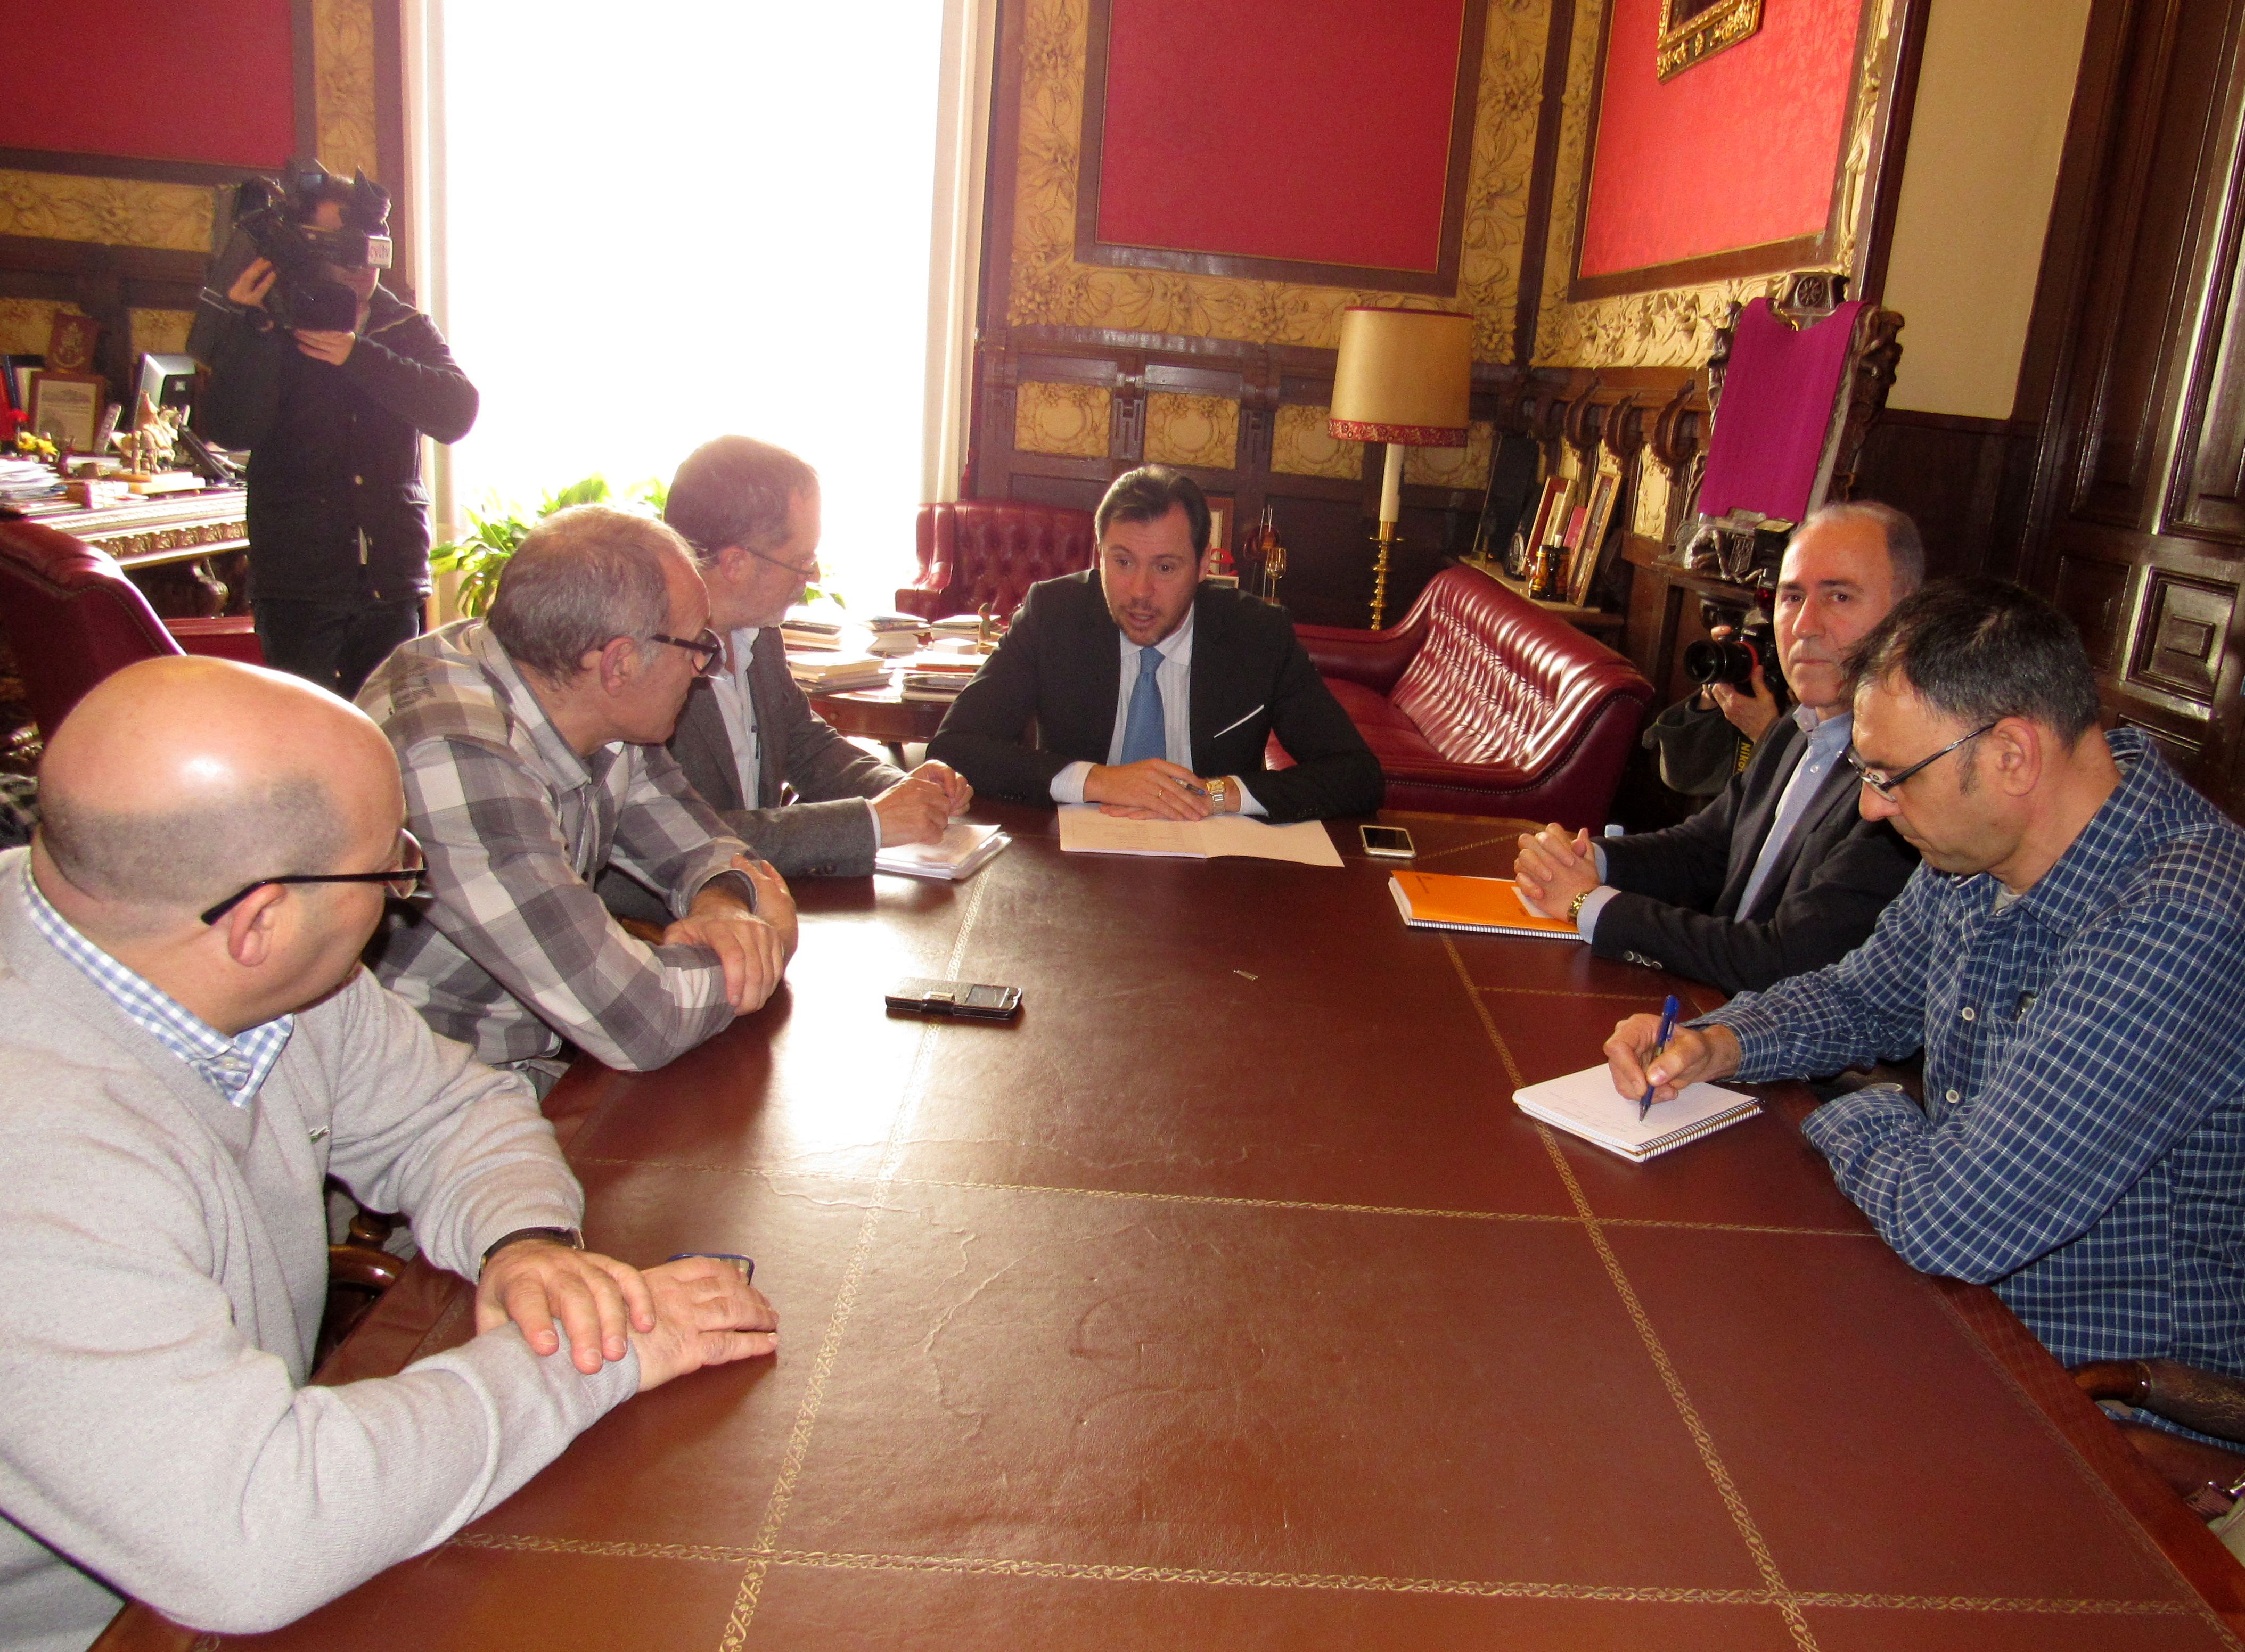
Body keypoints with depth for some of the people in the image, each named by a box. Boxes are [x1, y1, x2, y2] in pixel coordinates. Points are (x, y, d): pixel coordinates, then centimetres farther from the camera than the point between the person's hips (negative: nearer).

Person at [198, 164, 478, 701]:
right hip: (296, 586, -1)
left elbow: (457, 412, -8)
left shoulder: (409, 330, 10)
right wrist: (252, 328, -19)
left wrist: (359, 356, -16)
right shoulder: (269, 331, 5)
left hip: (393, 581, 2)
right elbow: (231, 430, -10)